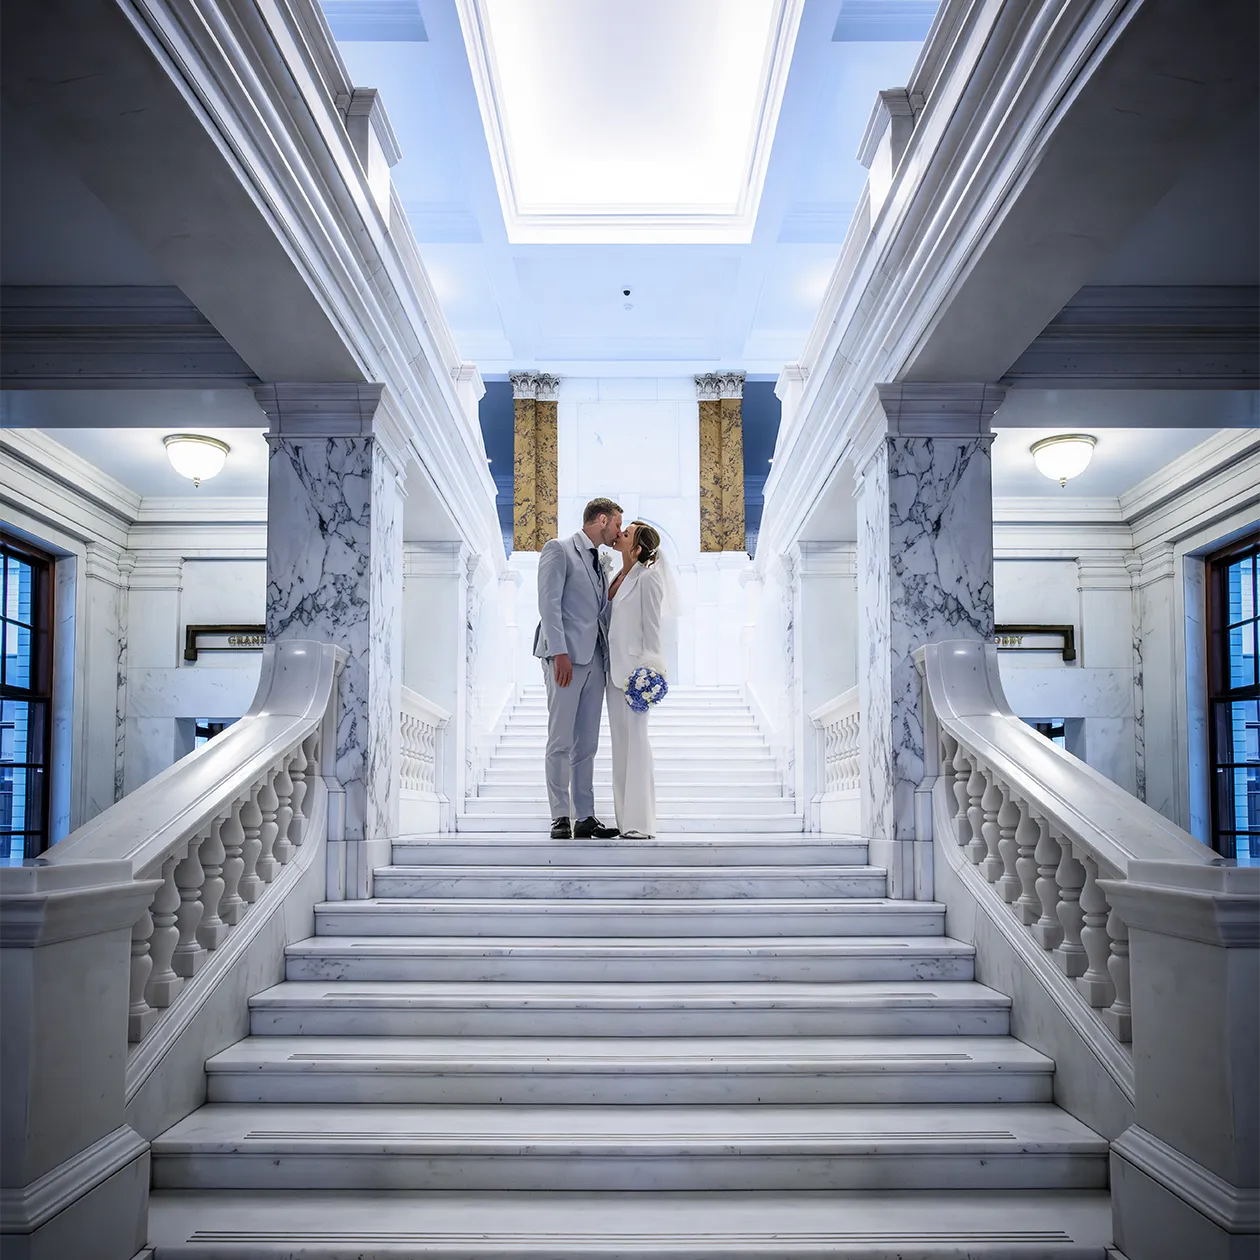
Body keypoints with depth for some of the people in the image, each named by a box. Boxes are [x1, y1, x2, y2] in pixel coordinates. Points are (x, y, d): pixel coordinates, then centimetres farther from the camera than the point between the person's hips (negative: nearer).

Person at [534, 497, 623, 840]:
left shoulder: (599, 562, 24)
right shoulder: (559, 550, 0)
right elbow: (548, 603, -10)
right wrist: (559, 652, -18)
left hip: (594, 658, 8)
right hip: (566, 657, -8)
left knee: (587, 743, 6)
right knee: (561, 740, -6)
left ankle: (585, 818, 8)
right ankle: (560, 818, -2)